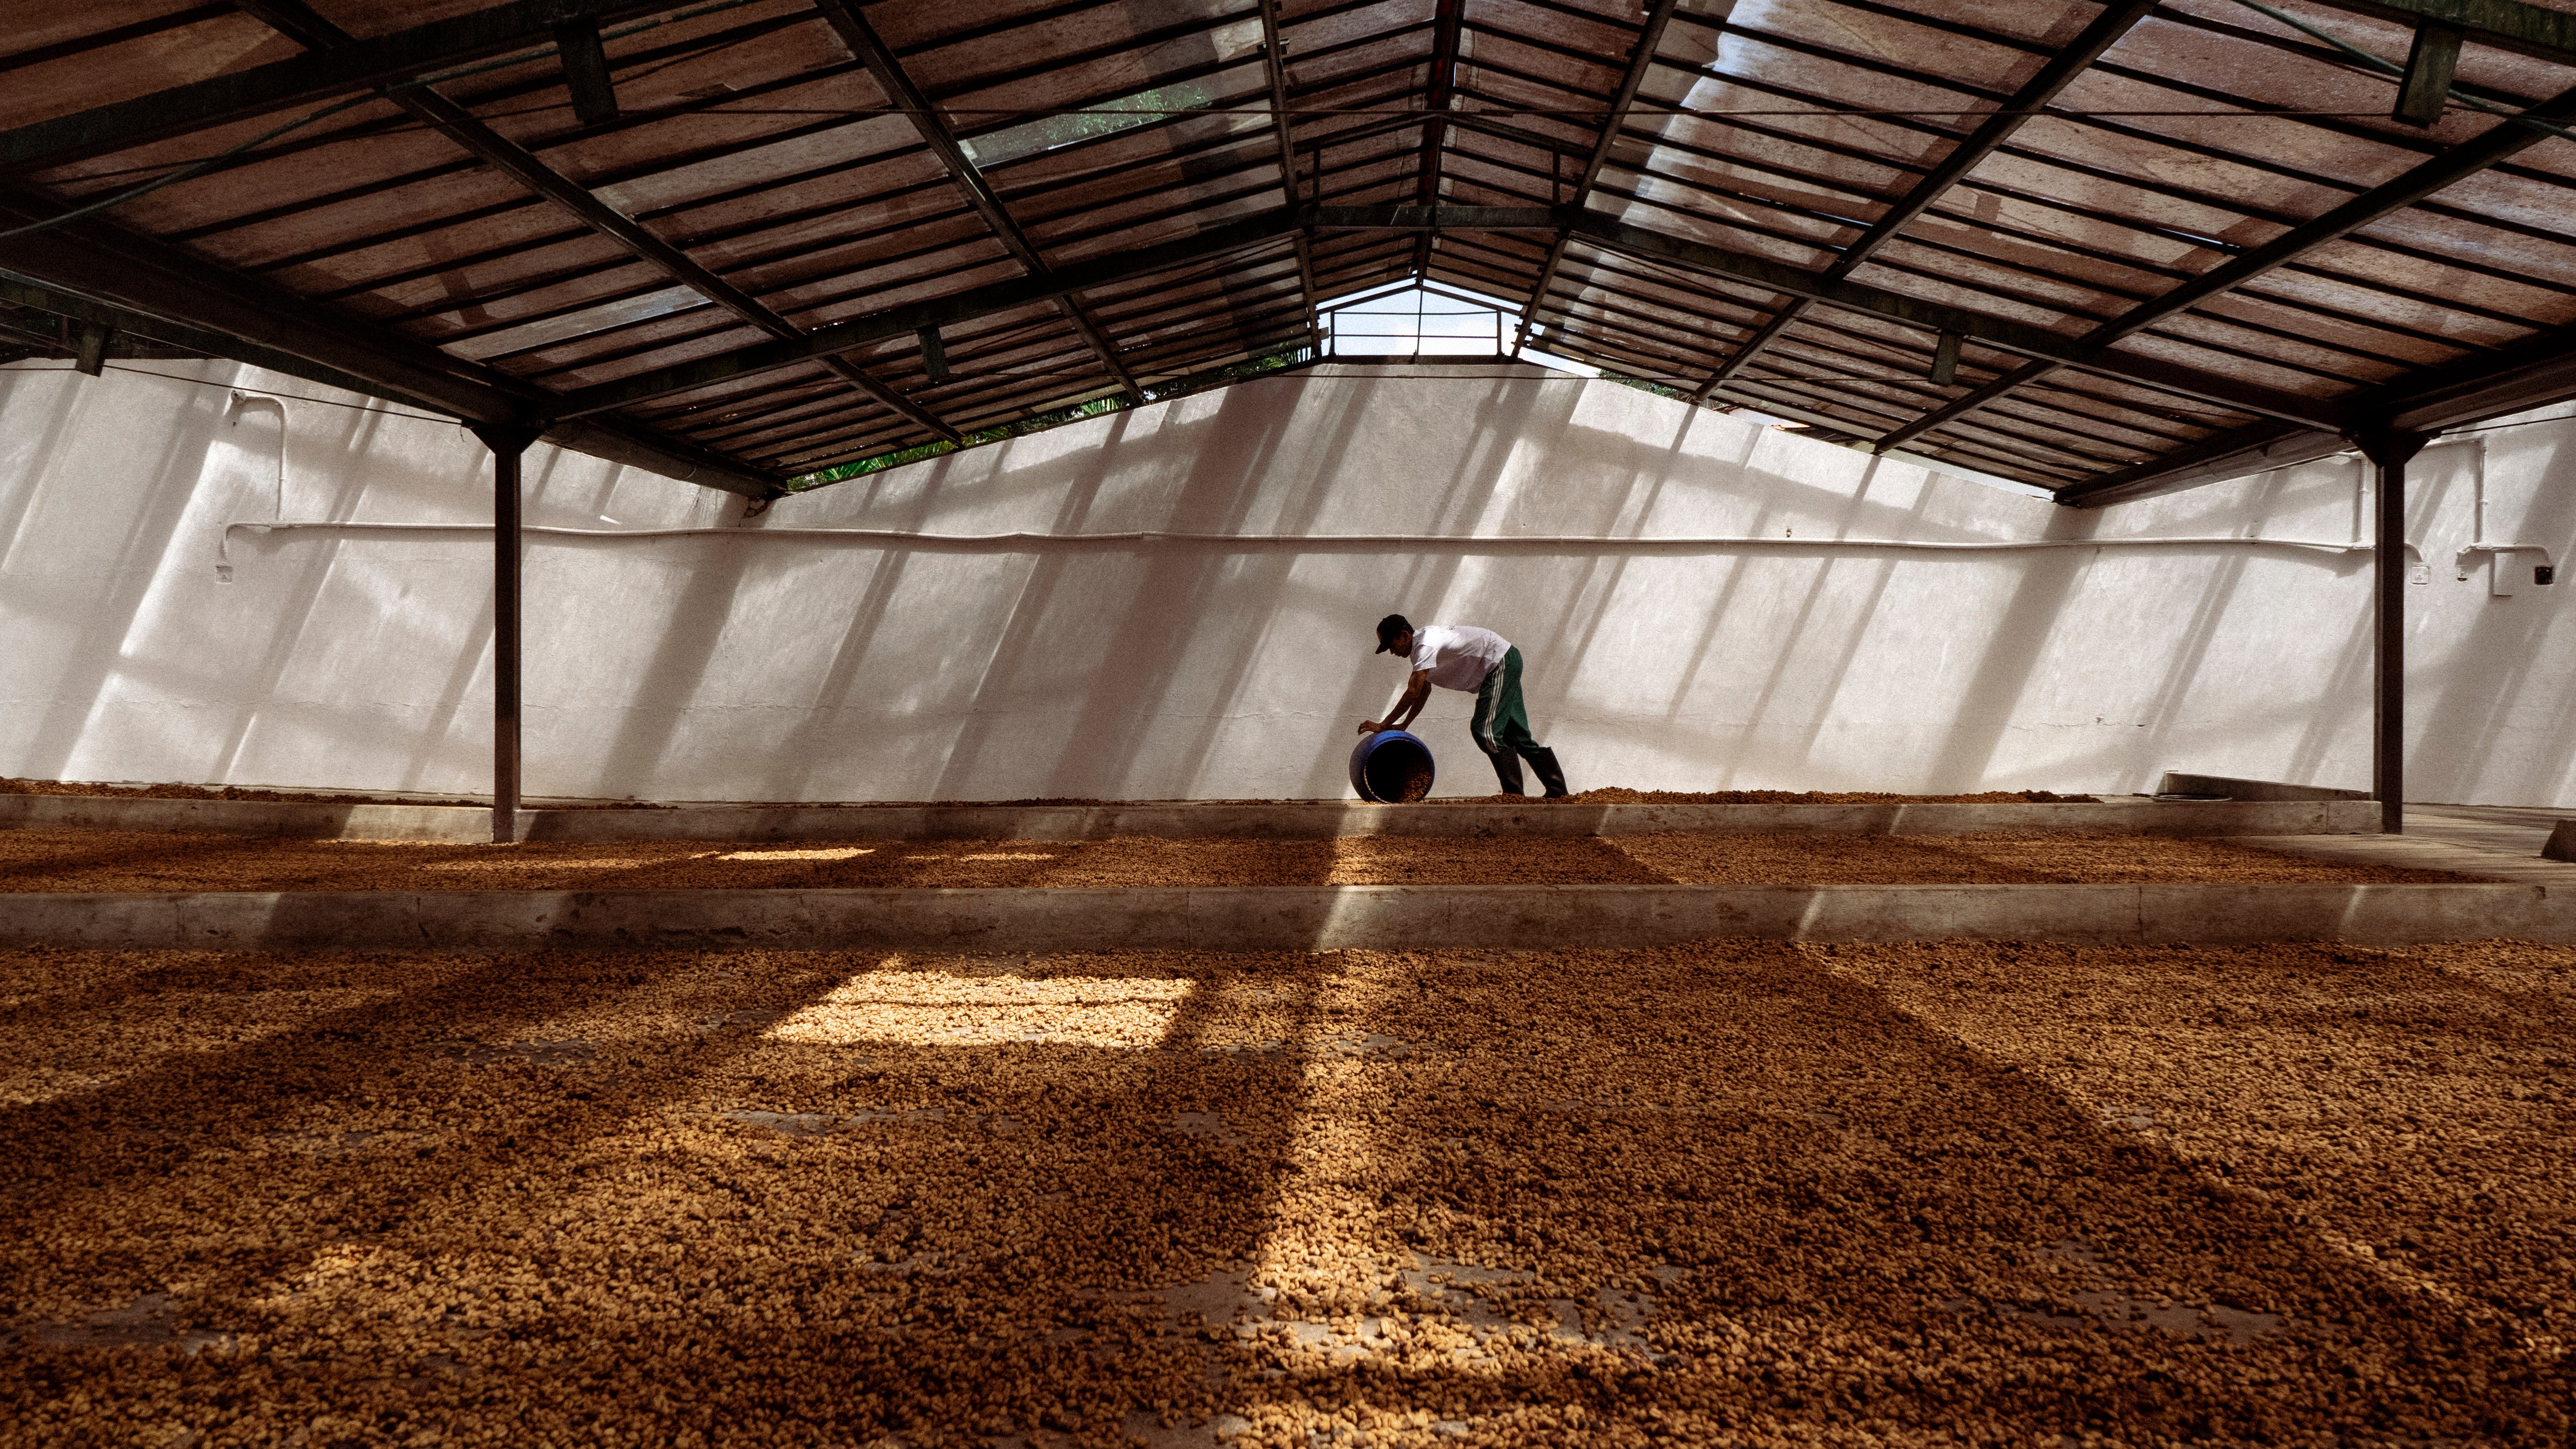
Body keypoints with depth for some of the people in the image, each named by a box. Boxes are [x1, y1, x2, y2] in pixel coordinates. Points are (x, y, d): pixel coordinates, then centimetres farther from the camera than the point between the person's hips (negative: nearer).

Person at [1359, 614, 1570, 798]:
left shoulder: (1426, 645, -22)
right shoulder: (1422, 644, 10)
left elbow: (1412, 693, -24)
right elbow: (1424, 692, 18)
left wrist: (1383, 725, -18)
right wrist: (1403, 725, 12)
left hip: (1500, 664, -11)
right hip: (1506, 664, 11)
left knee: (1485, 730, -16)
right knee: (1517, 735, 11)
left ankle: (1514, 793, -12)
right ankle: (1558, 792, 16)